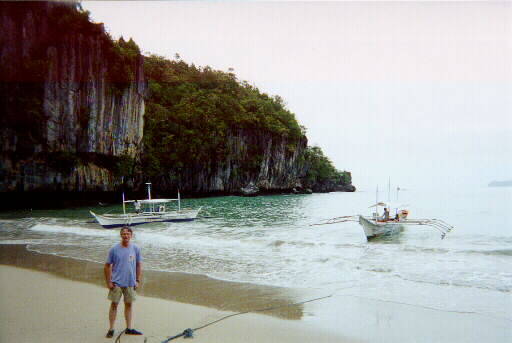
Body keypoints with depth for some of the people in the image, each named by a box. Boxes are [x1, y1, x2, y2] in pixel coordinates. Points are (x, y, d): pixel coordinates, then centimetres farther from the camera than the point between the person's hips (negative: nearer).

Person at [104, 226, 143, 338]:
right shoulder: (114, 249, -5)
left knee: (129, 304, 10)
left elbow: (139, 265, 8)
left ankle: (129, 328, 21)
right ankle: (111, 329, 12)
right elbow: (107, 266, 0)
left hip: (130, 283, 2)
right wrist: (108, 282, -3)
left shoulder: (135, 249, 2)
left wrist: (137, 281, 5)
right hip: (116, 283, -2)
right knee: (114, 304, 2)